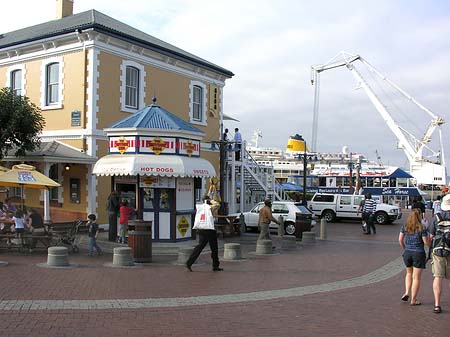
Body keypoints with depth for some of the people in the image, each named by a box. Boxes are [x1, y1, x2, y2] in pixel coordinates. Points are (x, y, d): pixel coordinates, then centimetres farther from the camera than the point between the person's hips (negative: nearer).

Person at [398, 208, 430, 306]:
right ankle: (413, 300, 7)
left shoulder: (404, 227, 1)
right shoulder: (422, 228, -12)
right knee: (416, 277, 4)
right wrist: (430, 237, 10)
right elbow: (427, 242, -9)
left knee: (409, 273, 26)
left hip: (407, 253, 4)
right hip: (418, 254, -4)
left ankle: (407, 292, 13)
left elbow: (400, 240, 4)